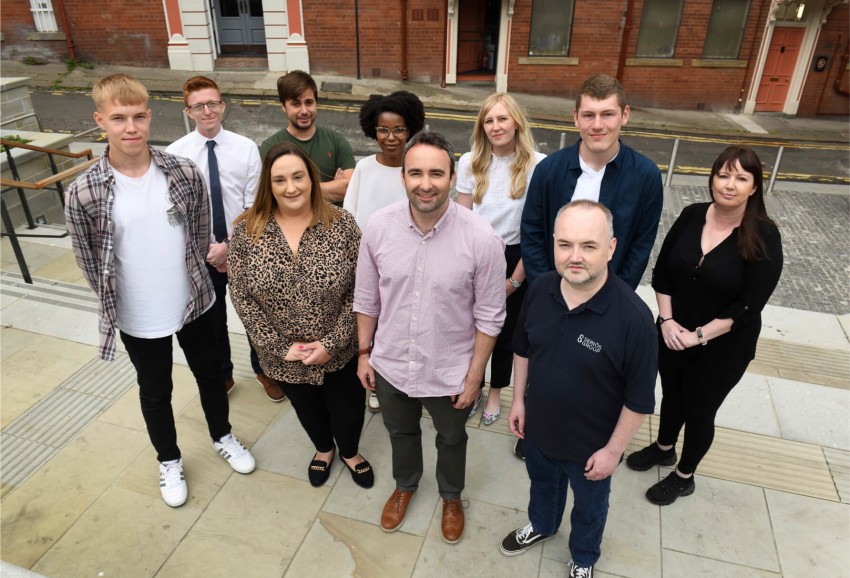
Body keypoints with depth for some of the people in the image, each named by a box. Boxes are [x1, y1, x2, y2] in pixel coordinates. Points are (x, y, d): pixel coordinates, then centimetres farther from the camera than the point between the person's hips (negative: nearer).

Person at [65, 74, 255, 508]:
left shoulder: (185, 173, -12)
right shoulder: (82, 194, -17)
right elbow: (89, 263, -5)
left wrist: (190, 282, 5)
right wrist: (117, 306, 2)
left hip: (196, 303, 2)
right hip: (138, 319, -1)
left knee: (209, 374, 21)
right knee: (155, 391, 20)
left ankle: (222, 437, 49)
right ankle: (169, 460, 45)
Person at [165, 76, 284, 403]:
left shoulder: (246, 148, -8)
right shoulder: (175, 153, -8)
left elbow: (254, 207, -9)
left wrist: (230, 245, -15)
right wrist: (210, 249, -13)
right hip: (201, 253, 1)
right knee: (211, 318, 18)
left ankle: (263, 371, 39)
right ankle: (222, 375, 42)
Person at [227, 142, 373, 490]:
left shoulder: (341, 224, -14)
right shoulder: (246, 232, -11)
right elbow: (241, 297, -8)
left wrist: (332, 343, -17)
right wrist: (281, 347, -13)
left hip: (340, 353, -1)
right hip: (282, 356, 2)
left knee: (347, 411, 18)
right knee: (308, 410, 26)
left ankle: (350, 452, 53)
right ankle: (323, 449, 58)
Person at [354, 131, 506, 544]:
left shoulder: (481, 238, -24)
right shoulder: (378, 227, -15)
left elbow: (489, 316, -13)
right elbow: (366, 298, -1)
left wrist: (474, 376, -9)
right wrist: (364, 352, 4)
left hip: (450, 374, -2)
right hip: (389, 366, 3)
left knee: (451, 440, 26)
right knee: (401, 433, 29)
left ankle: (451, 496, 57)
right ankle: (405, 485, 61)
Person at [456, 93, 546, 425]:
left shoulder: (538, 166, -15)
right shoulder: (470, 163, -6)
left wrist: (516, 278, -7)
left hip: (516, 260, -1)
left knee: (506, 330, 16)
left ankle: (496, 391, 40)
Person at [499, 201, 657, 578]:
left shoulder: (633, 317, -32)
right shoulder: (539, 289, -17)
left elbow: (639, 399, -21)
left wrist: (613, 450, -13)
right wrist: (518, 399, 5)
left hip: (591, 445, -4)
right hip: (538, 427, 4)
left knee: (588, 508, 27)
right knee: (542, 485, 33)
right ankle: (541, 526, 65)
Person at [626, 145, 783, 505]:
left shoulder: (763, 237, -17)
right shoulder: (692, 216, -6)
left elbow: (749, 305, -19)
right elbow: (662, 272, -1)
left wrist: (698, 336, -20)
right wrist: (666, 320, -11)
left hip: (722, 348, -4)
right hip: (672, 335, 4)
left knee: (700, 410, 14)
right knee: (672, 395, 24)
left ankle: (684, 477, 38)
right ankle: (663, 448, 51)